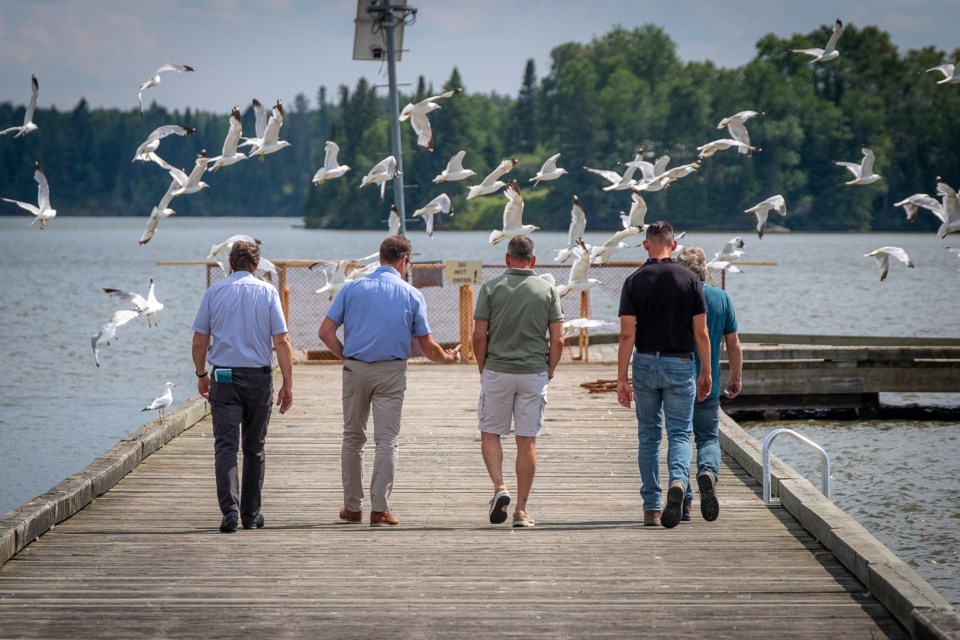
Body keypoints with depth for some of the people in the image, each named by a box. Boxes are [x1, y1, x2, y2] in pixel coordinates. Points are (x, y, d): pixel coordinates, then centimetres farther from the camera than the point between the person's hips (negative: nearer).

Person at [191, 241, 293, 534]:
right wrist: (288, 384, -1)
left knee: (226, 446, -4)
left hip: (223, 378, 0)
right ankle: (251, 513, 17)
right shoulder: (267, 292, -1)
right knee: (254, 448, 12)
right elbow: (282, 341, -6)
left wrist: (201, 374, 19)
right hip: (259, 377, 0)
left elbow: (199, 341, 3)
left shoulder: (214, 292, 1)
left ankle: (230, 508, -20)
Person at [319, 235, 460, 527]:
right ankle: (379, 508, -4)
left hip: (355, 370, 2)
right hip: (391, 372, -2)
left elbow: (326, 332, -2)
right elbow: (428, 347, 3)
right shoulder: (412, 295, -1)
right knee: (387, 440, 1)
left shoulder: (352, 288, 2)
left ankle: (352, 506, 17)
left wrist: (346, 356, 10)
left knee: (353, 438, 13)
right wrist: (448, 357, 23)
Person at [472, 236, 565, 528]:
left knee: (490, 433, 13)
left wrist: (483, 369, 8)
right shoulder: (547, 290, 1)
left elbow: (479, 336, -5)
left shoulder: (491, 288, -3)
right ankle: (521, 510, 5)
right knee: (527, 441, 5)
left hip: (497, 371, -1)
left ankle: (499, 487, -9)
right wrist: (549, 372, 11)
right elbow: (557, 340, -2)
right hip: (534, 373, 1)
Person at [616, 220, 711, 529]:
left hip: (645, 364, 1)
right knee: (679, 433, 4)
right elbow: (701, 332, -3)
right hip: (680, 364, -1)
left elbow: (627, 335, -7)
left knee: (648, 436, 11)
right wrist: (706, 372, 7)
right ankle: (678, 481, -26)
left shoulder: (634, 281, -4)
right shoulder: (689, 279, -3)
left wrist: (621, 378, -4)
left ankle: (651, 507, 11)